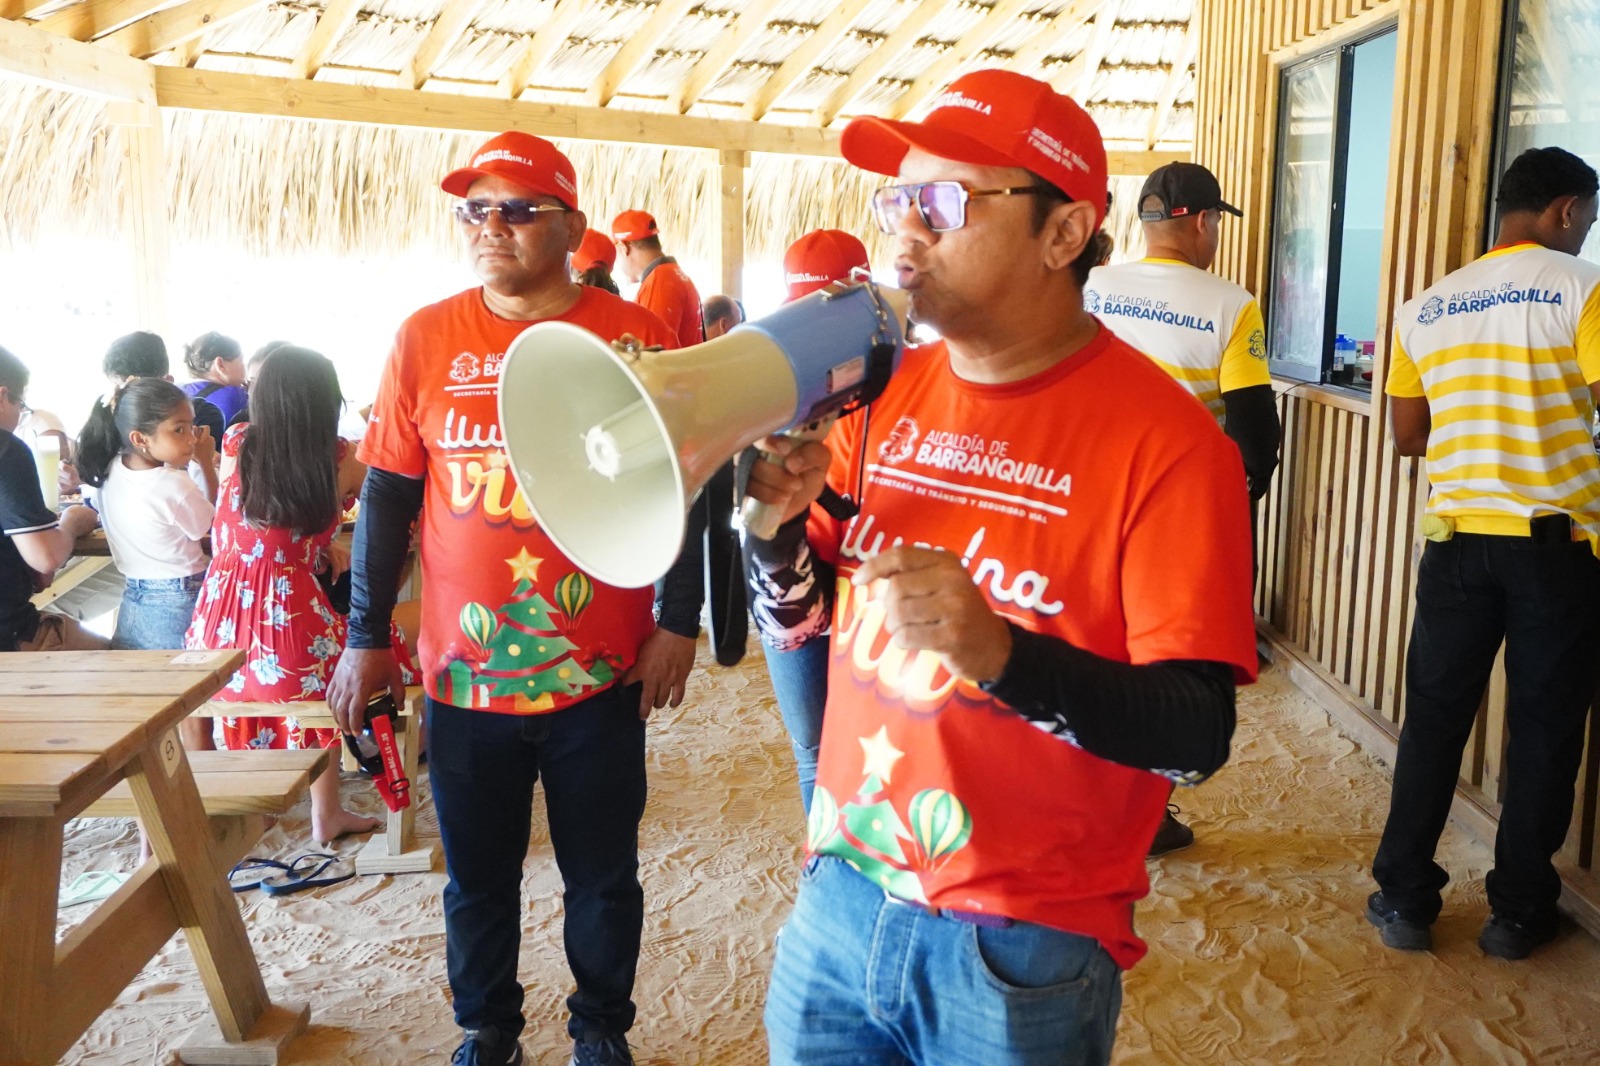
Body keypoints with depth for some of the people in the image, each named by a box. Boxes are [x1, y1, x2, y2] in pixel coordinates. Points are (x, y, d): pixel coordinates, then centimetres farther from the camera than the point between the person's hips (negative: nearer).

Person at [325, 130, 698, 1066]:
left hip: (603, 673, -1)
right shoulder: (426, 339, 0)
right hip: (465, 673, 1)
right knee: (478, 878, 16)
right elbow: (388, 494, 4)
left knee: (603, 875, 14)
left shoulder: (636, 336, -3)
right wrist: (367, 636, 4)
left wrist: (680, 622, -4)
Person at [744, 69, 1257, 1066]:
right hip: (838, 899, 5)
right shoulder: (883, 392, 2)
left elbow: (1197, 734, -18)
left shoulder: (1164, 439, -15)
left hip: (1023, 951, -5)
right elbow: (801, 616, 10)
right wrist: (781, 521, -10)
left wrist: (1003, 654, -33)